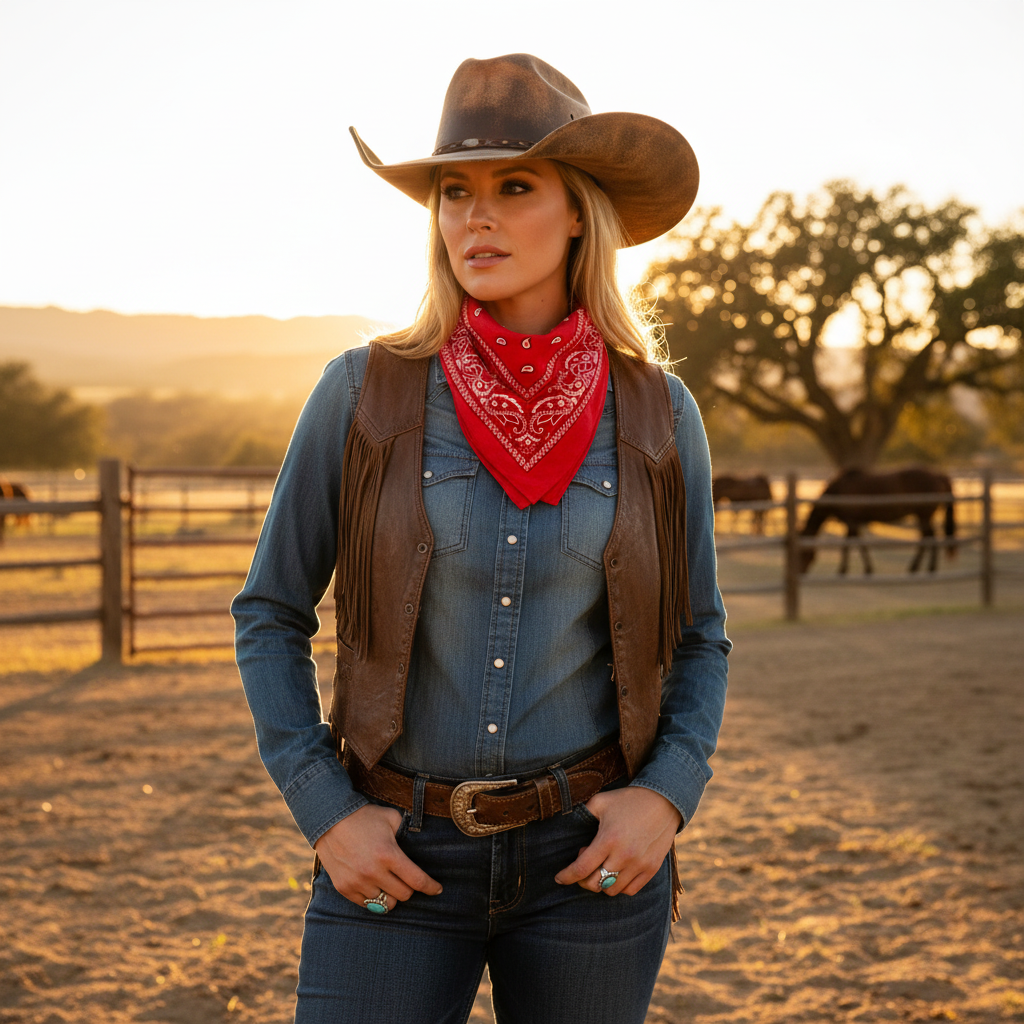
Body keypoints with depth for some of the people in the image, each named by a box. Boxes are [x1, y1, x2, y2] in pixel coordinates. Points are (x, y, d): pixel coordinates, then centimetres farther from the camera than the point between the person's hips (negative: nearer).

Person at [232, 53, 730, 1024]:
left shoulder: (657, 415, -2)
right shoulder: (365, 393, -6)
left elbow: (696, 643, 7)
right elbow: (269, 616, 1)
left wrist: (666, 797, -10)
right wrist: (324, 812, -9)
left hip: (591, 855, 1)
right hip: (401, 856, -1)